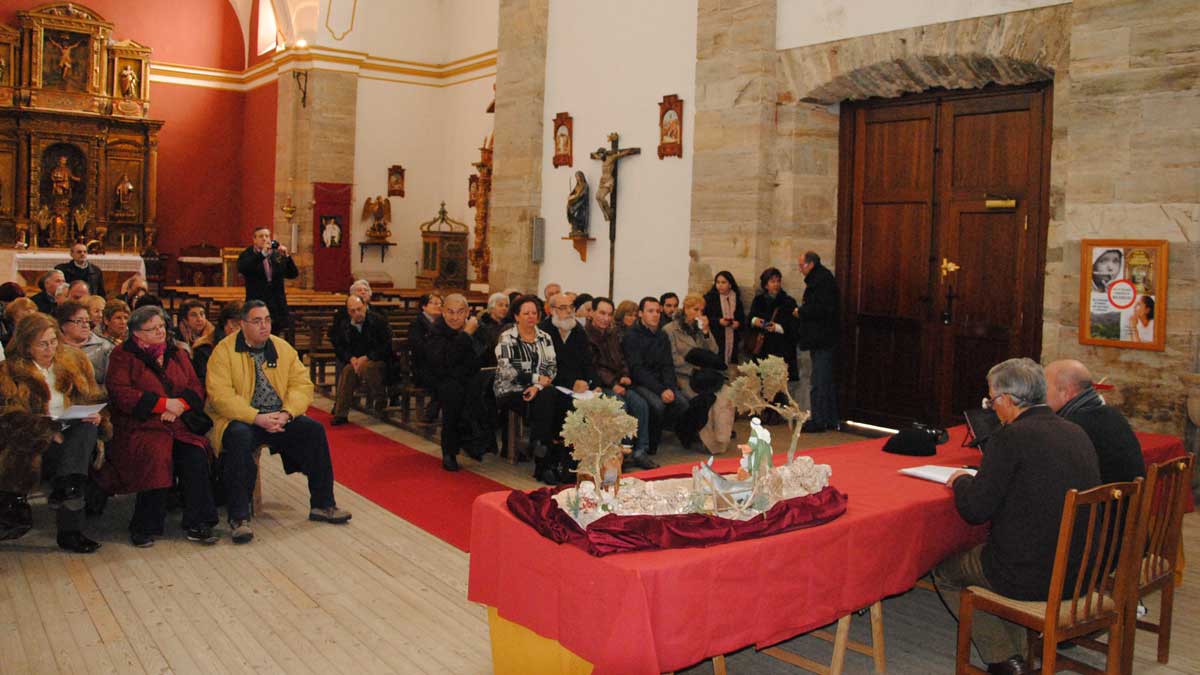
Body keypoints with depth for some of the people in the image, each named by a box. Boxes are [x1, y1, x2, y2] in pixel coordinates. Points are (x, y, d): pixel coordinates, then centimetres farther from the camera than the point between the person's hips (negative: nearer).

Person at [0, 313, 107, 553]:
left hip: (77, 432, 3)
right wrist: (49, 432, -20)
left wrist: (96, 414, -10)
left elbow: (94, 397, 15)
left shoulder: (74, 359, 14)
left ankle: (65, 488, -44)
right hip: (36, 438, -3)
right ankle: (70, 529, -37)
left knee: (88, 426, -32)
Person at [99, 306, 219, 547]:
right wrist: (163, 403, -13)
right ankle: (144, 527, -17)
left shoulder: (177, 353, 20)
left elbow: (196, 388, 14)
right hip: (140, 427, -3)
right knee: (156, 456, -33)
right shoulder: (123, 355, 6)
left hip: (178, 425, 4)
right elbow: (120, 394, -8)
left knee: (196, 456, -25)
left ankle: (196, 524, -17)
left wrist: (180, 405, -9)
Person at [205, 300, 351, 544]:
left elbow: (302, 384, 4)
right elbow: (220, 395, -15)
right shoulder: (224, 350, -5)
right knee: (240, 437, -36)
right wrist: (257, 418, -25)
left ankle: (322, 505, -6)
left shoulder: (283, 348, 9)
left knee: (314, 429, -17)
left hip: (279, 418, 4)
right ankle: (239, 518, -28)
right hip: (240, 419, -4)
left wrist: (286, 413, -16)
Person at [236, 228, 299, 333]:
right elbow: (241, 269, -20)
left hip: (277, 307, 3)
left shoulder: (278, 255, 11)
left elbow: (293, 274, 4)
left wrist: (287, 256, -12)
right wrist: (262, 254, -25)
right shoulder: (247, 255, 2)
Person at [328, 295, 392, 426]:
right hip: (356, 361, 4)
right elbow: (339, 347, 10)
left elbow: (386, 346, -13)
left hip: (380, 361, -4)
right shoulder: (344, 326, 4)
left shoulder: (378, 321, -10)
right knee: (347, 370, -27)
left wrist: (367, 357, -21)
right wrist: (351, 358, -10)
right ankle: (340, 414, -24)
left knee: (366, 367, -36)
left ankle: (378, 398, -14)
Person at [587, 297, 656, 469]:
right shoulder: (586, 335, -5)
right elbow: (591, 367, -12)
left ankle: (640, 451, -13)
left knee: (640, 403, -17)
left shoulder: (613, 335, 20)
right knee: (620, 404, -32)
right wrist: (612, 383, -17)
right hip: (598, 385, -7)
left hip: (616, 383, 7)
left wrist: (624, 377, 0)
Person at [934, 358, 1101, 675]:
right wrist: (977, 480, 18)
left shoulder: (1011, 437, -18)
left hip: (1030, 577, -8)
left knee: (945, 572, 16)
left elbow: (975, 510, -16)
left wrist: (961, 480, 4)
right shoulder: (1076, 433, 5)